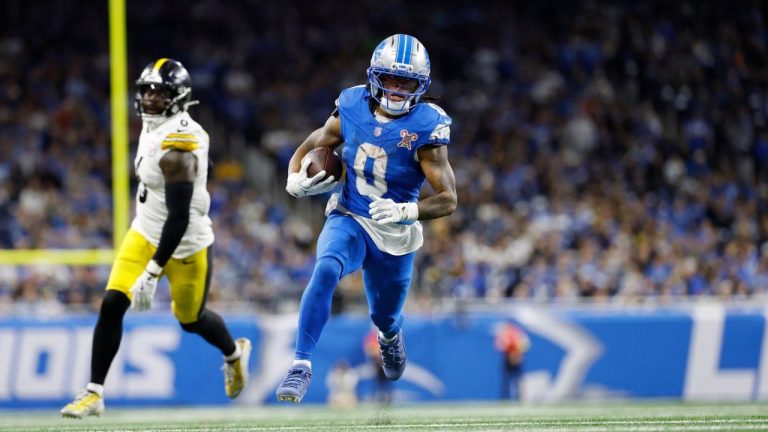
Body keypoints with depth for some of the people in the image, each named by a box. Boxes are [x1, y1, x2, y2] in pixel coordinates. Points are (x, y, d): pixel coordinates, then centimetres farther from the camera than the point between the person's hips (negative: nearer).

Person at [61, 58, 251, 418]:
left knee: (191, 319, 12)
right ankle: (94, 394, -3)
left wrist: (152, 273, -33)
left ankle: (234, 354, 46)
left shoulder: (176, 150, -30)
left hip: (184, 245, -7)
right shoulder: (155, 127, -2)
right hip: (145, 232, 8)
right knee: (112, 305, -7)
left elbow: (179, 218, -31)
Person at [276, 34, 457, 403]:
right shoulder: (351, 110, -8)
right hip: (349, 221, 1)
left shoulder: (425, 128, -18)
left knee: (385, 316, 16)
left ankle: (390, 336, 57)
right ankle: (301, 365, -29)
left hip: (395, 235, 0)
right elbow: (307, 150, 8)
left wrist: (406, 211, -37)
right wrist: (296, 182, -14)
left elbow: (448, 199, -19)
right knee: (326, 270, -31)